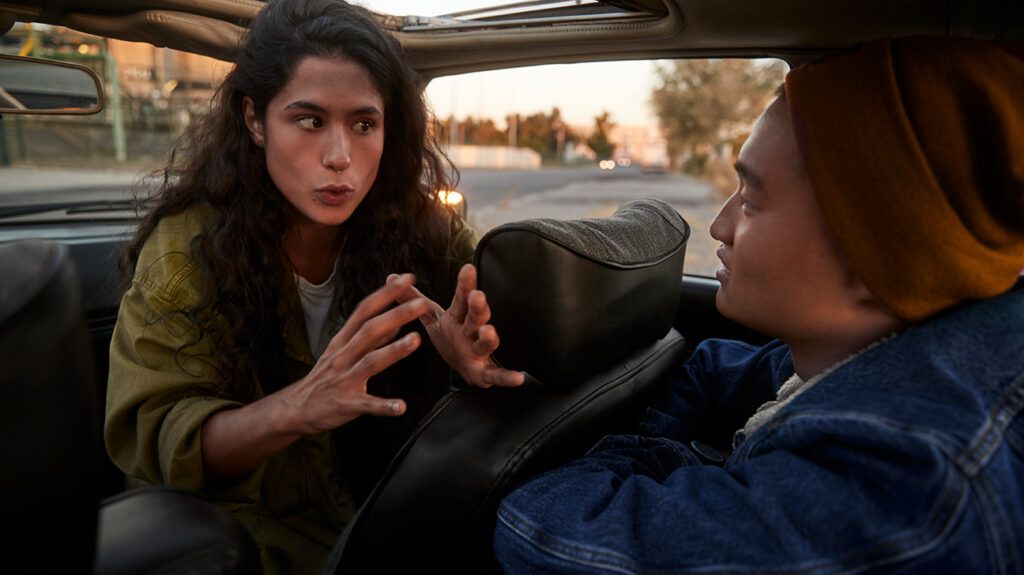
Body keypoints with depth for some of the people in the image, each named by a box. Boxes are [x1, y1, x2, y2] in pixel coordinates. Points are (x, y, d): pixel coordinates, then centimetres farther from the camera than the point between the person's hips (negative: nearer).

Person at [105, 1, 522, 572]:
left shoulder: (426, 229, -9)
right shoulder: (189, 246, -14)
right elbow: (150, 442, -17)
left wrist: (476, 359, -34)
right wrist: (298, 408, -37)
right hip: (255, 522, 0)